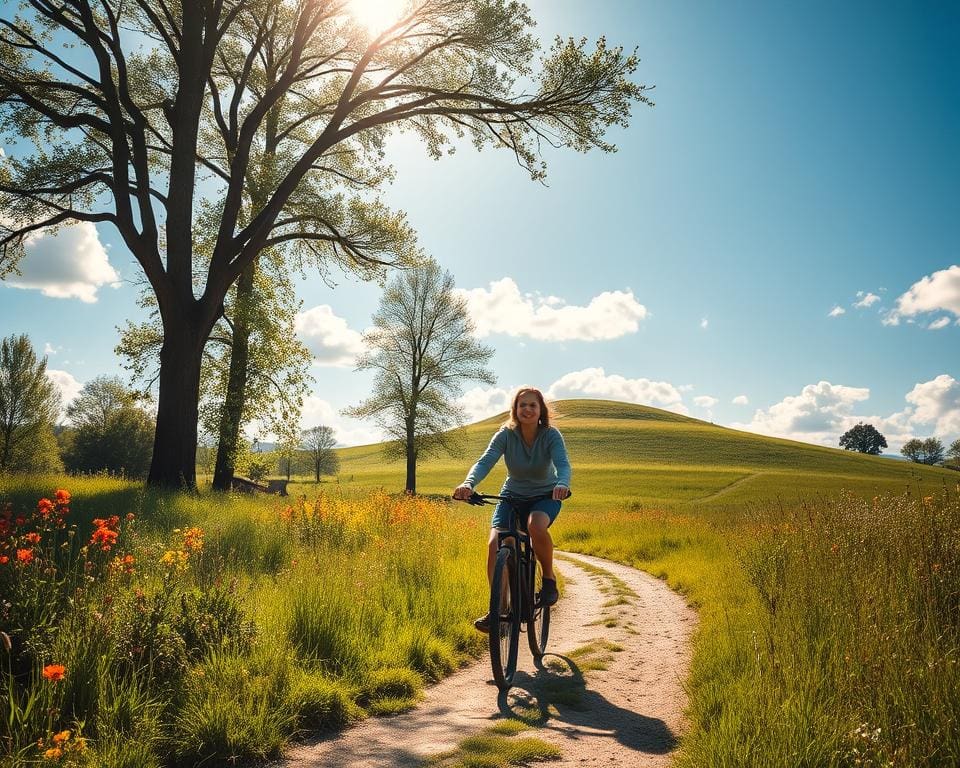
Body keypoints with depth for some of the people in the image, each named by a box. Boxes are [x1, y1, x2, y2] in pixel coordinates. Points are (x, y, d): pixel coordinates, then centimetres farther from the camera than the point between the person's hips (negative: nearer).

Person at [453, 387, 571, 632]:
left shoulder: (551, 435, -16)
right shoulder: (506, 434, -14)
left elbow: (563, 463, -32)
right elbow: (485, 461, -26)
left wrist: (562, 484, -56)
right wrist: (468, 483, -47)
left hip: (545, 495, -2)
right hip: (513, 495, 2)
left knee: (536, 526, -36)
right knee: (495, 543, -22)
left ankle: (549, 578, -10)